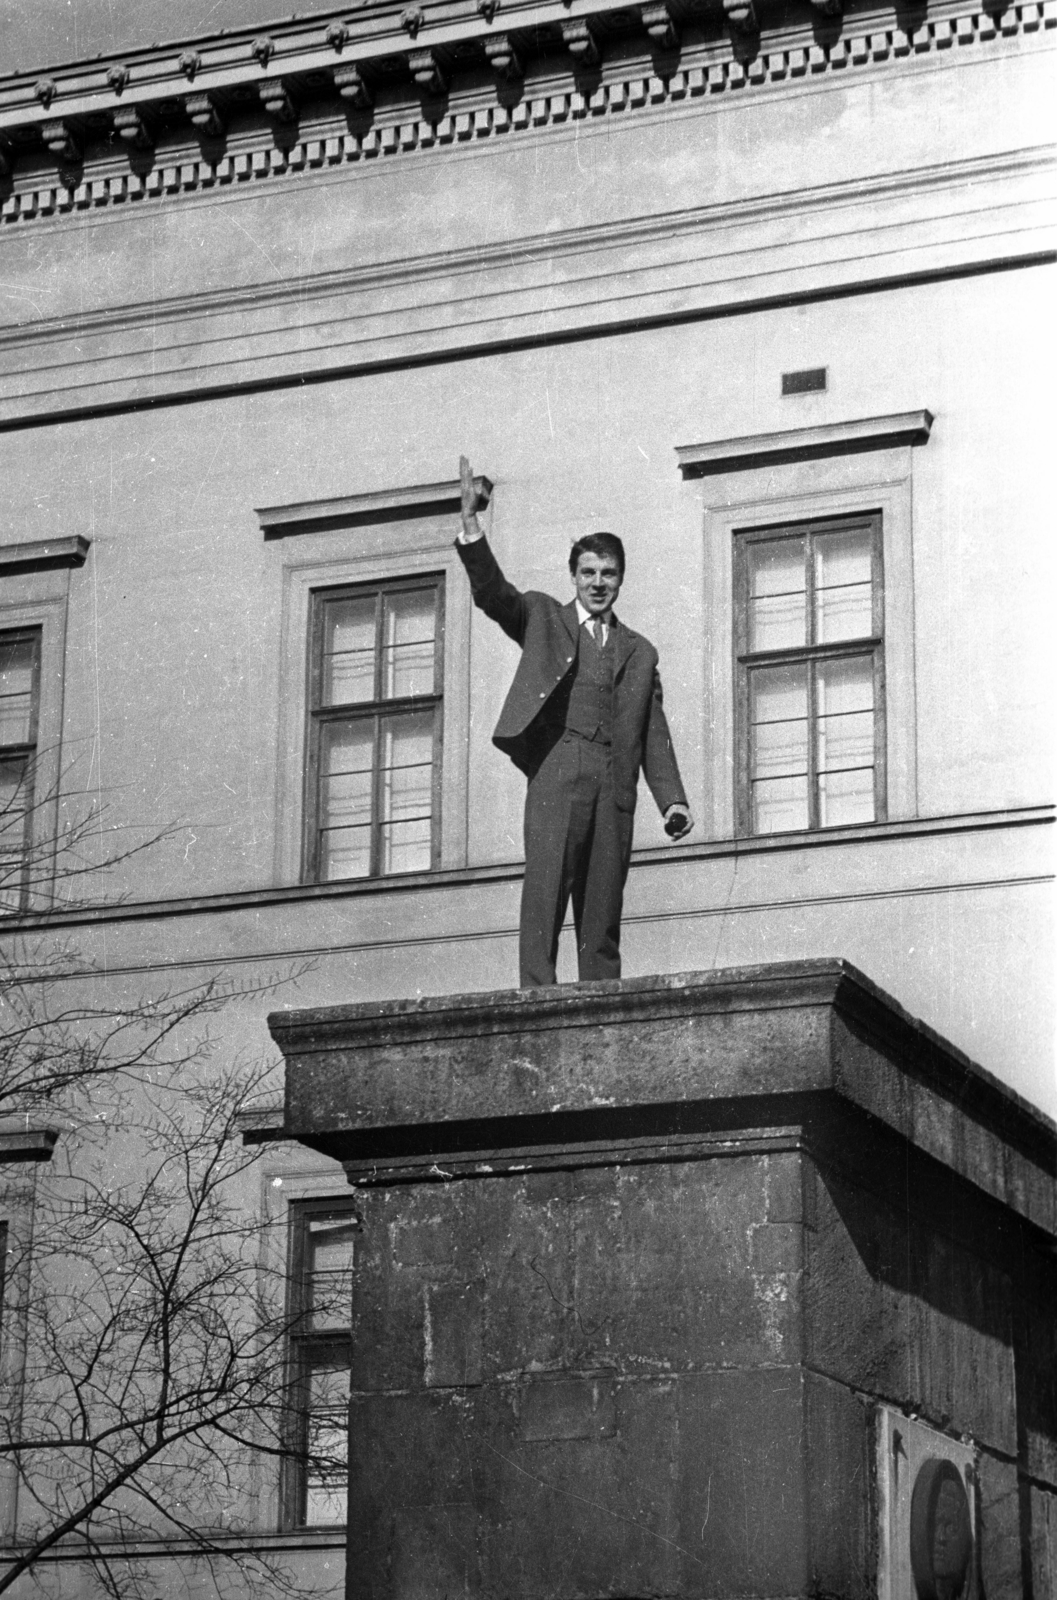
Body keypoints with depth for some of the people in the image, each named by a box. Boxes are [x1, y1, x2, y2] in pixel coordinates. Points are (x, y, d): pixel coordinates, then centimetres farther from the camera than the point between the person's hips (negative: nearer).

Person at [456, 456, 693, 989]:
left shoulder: (640, 652, 25)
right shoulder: (543, 619, 19)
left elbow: (655, 735, 18)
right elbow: (492, 593, 2)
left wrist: (673, 800, 3)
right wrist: (471, 526, -14)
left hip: (615, 784, 3)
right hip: (558, 769, -3)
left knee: (603, 906, -4)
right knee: (545, 884, -17)